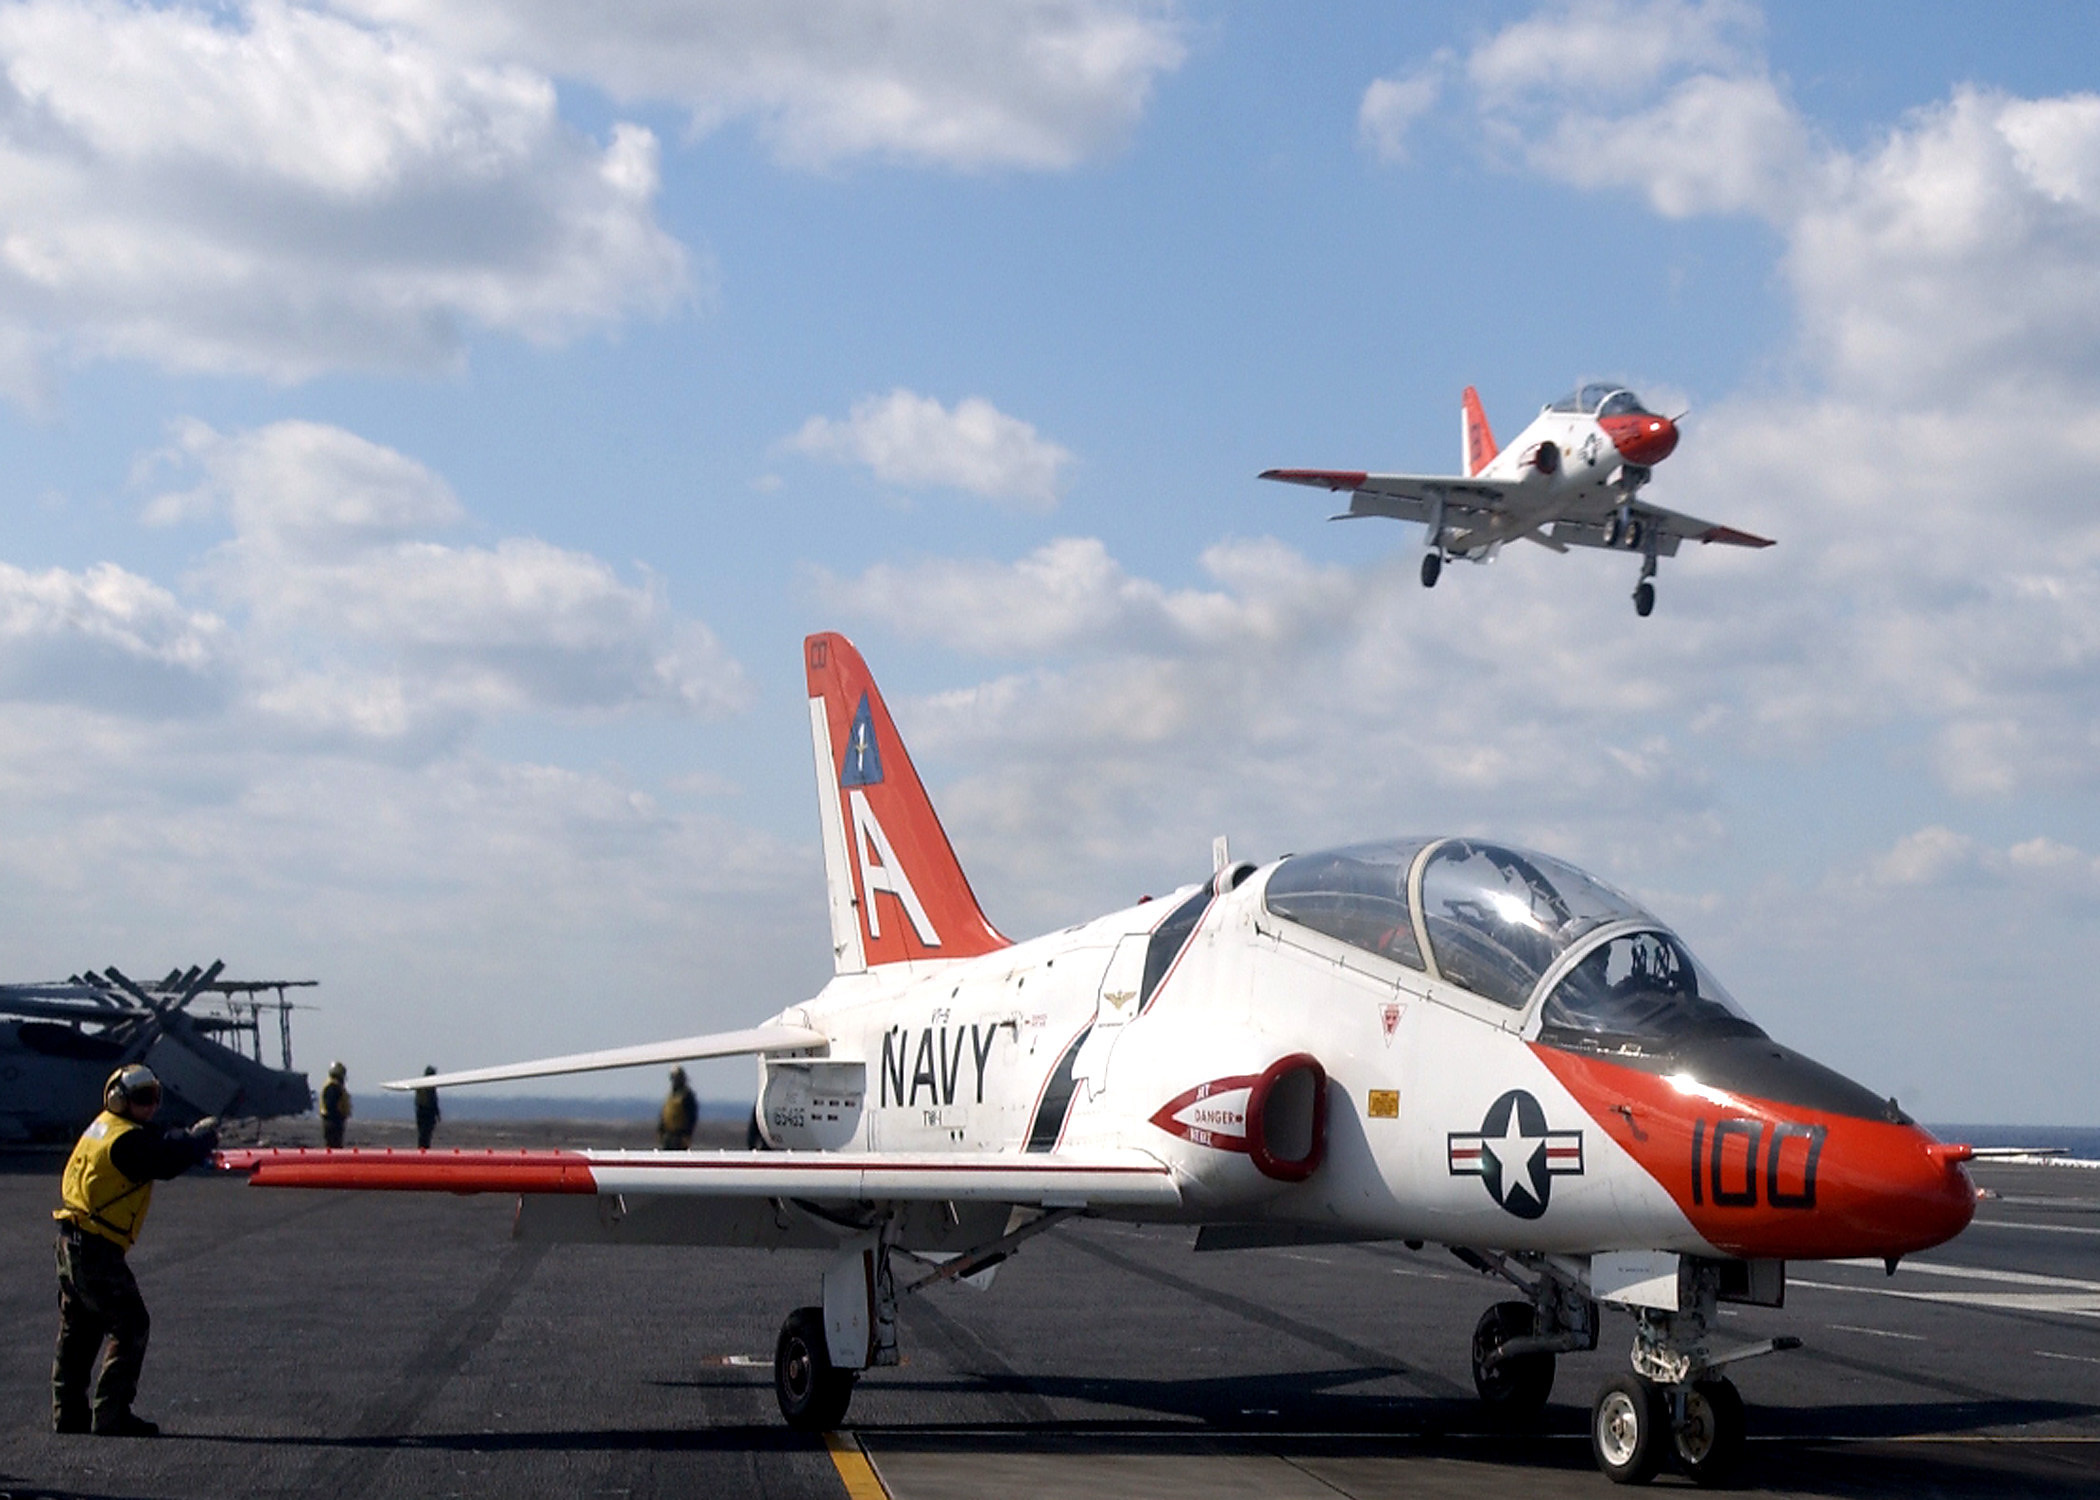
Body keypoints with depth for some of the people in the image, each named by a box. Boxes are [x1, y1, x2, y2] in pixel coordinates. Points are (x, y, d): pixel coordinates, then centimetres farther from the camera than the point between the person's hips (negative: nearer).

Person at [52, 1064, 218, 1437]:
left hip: (71, 1241, 10)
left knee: (78, 1329, 17)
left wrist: (191, 1138, 1)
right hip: (96, 1249, -10)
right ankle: (111, 1415, -7)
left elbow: (157, 1144, 17)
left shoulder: (103, 1127, 14)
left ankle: (68, 1413, 23)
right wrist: (202, 1136, -9)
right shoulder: (126, 1140, -17)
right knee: (129, 1325, -6)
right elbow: (168, 1161, -24)